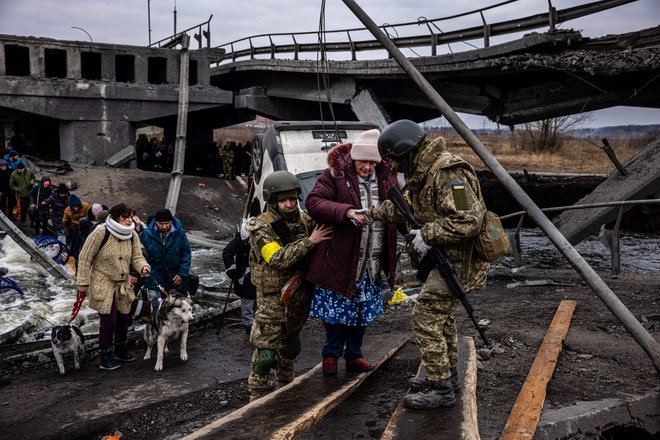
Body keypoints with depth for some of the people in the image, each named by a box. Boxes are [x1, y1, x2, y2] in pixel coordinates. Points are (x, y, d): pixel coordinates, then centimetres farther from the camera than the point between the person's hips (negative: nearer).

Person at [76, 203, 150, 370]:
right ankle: (105, 357, 9)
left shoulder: (132, 235, 0)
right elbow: (85, 257, -12)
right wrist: (83, 282, -10)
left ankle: (121, 350, 36)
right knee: (109, 320, -7)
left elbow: (136, 257, 1)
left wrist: (143, 267, -23)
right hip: (103, 284, -6)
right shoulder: (100, 233, -18)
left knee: (123, 318, 14)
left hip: (123, 284, 6)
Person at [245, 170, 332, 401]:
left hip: (300, 293, 6)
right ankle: (258, 394, 14)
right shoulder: (261, 227, -16)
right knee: (266, 350, -2)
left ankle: (286, 387, 40)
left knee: (291, 345, 21)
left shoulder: (304, 219, -1)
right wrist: (309, 241, -29)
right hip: (272, 297, -5)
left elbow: (323, 241, 14)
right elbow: (279, 259, -27)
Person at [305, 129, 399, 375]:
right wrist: (346, 212, -29)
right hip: (340, 258, -4)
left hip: (372, 263, 5)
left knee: (364, 310, 15)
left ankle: (354, 354, 33)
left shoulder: (386, 176, 5)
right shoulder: (335, 175, -10)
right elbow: (313, 202, -17)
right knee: (337, 309, 6)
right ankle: (331, 354, 27)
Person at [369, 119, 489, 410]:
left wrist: (428, 235, -24)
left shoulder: (448, 173, -24)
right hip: (445, 256, 11)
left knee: (426, 317, -8)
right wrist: (373, 212, 26)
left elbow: (469, 221, -31)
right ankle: (448, 374, 36)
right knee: (441, 315, 21)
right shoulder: (424, 173, 9)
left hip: (457, 258, -11)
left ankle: (441, 390, 1)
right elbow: (406, 206, 25)